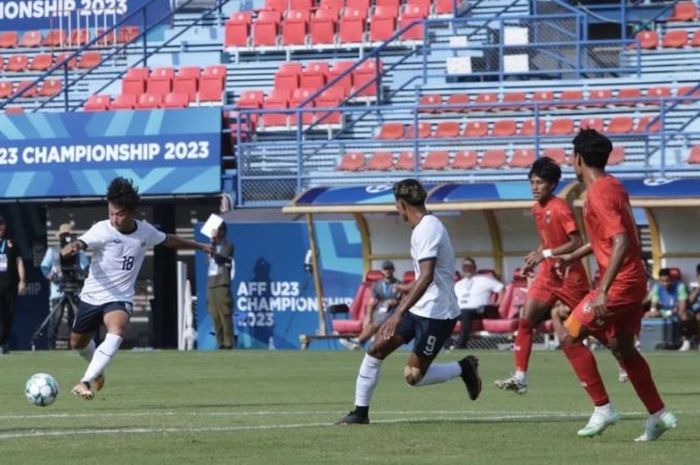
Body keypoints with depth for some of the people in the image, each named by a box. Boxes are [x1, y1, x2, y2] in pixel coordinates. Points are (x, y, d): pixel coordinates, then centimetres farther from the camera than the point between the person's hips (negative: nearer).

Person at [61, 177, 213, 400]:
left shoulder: (146, 232, -4)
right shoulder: (102, 230, -17)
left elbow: (168, 239, 17)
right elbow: (80, 243, -35)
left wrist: (200, 246, 30)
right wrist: (71, 248, -61)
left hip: (120, 298, 0)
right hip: (92, 296, 0)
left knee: (116, 333, -31)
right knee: (78, 343, 16)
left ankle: (85, 382, -34)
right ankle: (97, 369, 52)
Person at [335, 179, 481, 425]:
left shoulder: (427, 229, -19)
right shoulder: (425, 226, 12)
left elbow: (427, 277, -29)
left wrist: (399, 314, -33)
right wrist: (409, 289, 42)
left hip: (436, 313, -9)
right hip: (419, 308, 9)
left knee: (413, 376, -7)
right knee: (375, 350, 1)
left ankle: (463, 368, 13)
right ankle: (360, 412, 7)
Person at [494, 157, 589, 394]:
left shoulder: (560, 208, -17)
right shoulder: (537, 209, 8)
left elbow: (577, 243, -21)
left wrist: (545, 254, -24)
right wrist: (534, 258, 4)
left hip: (569, 275, -7)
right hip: (547, 274, 7)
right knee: (526, 320, -6)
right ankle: (520, 378, -8)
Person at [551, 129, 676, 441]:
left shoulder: (599, 194, -19)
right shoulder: (612, 186, 11)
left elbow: (620, 242, -28)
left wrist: (603, 291, -31)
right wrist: (573, 257, 28)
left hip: (619, 284, -10)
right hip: (634, 282, 10)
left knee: (569, 336, -4)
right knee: (622, 347, 18)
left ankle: (603, 409, -4)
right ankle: (658, 415, 20)